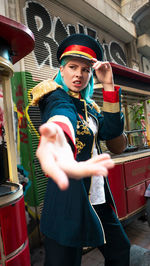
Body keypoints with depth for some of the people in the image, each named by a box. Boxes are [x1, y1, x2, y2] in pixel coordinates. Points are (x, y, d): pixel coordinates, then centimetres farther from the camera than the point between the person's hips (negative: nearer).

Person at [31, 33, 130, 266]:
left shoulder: (90, 107, 13)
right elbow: (61, 113, -34)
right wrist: (58, 137, -58)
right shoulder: (56, 96, -8)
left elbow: (111, 133, -4)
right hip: (69, 197, -7)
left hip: (98, 196, 7)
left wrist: (109, 87, -10)